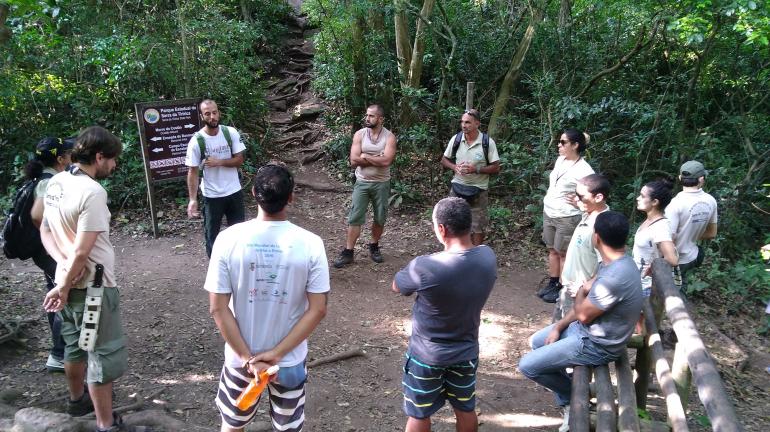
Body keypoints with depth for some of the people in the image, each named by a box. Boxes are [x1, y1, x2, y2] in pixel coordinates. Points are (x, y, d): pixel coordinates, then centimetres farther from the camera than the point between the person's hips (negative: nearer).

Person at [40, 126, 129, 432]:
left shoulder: (55, 183, 3)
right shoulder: (92, 192, -24)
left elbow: (45, 231, 10)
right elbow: (82, 251, -24)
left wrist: (63, 262, -4)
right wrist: (63, 287, -12)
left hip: (70, 281, 9)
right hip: (93, 285, -9)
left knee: (75, 346, 26)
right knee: (103, 355, 2)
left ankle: (77, 400, 46)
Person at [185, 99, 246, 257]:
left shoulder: (231, 133, -8)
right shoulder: (196, 141, -15)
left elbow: (239, 160, -5)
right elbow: (193, 172, -12)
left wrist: (218, 162, -21)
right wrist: (193, 199, -18)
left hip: (234, 192, 3)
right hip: (212, 196, -2)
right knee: (212, 233, 11)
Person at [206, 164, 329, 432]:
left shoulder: (228, 239, -16)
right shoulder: (310, 244, -17)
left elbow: (219, 309, -15)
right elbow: (318, 309, -17)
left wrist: (248, 357, -12)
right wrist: (276, 353, -14)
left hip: (240, 357, 1)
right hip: (290, 360, 0)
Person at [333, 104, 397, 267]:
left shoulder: (389, 136, -7)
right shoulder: (360, 134, -3)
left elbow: (386, 161, -21)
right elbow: (354, 160, -13)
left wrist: (365, 156, -14)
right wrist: (377, 159, -16)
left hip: (381, 183, 0)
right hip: (362, 183, 0)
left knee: (380, 218, 11)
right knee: (355, 218, -1)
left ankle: (374, 247, 30)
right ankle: (348, 252, 5)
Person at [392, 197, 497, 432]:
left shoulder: (425, 267, -31)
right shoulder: (488, 257, -15)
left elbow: (396, 287, -10)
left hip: (427, 354, -4)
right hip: (466, 351, 4)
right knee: (466, 409, 25)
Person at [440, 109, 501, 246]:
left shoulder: (487, 142, -11)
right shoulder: (456, 139, -3)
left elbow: (496, 168, -8)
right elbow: (444, 160, 8)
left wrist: (476, 169, -21)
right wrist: (454, 167, -13)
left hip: (478, 190, -2)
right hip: (457, 188, 2)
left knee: (478, 227, 7)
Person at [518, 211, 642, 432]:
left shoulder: (615, 277, -33)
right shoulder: (616, 263, -1)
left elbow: (583, 314, -20)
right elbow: (587, 304, 9)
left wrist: (581, 292, 0)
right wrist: (559, 326, 5)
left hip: (595, 345, -10)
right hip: (589, 329, 10)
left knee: (527, 366, -8)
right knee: (536, 342, 22)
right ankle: (569, 404, 23)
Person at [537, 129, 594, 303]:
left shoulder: (584, 170, -19)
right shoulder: (560, 160, 4)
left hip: (567, 217, -7)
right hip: (548, 213, 7)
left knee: (563, 253, 5)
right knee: (552, 250, 16)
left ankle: (562, 289, 18)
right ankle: (552, 284, 29)